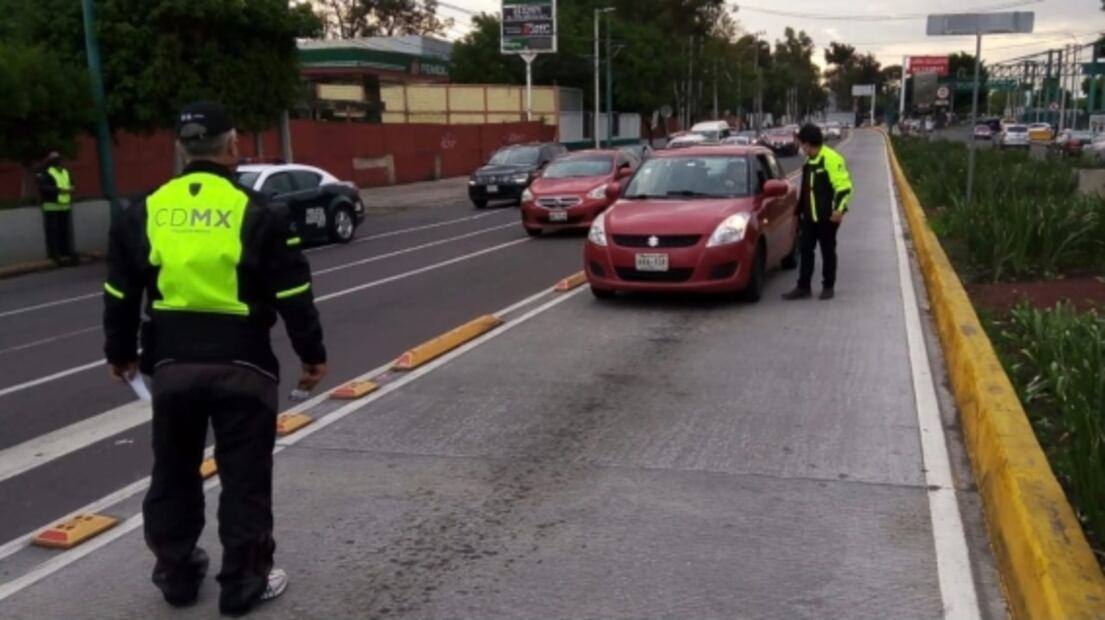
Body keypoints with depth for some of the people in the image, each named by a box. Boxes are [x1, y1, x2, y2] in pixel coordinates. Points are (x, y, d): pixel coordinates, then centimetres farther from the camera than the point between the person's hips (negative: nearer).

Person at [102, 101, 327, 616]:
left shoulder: (145, 212, 4)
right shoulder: (257, 212, -7)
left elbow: (120, 294, 11)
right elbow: (293, 295, -6)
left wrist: (120, 353, 24)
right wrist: (312, 354, 4)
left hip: (172, 363, 4)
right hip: (241, 363, -3)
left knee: (173, 471, 19)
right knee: (244, 476, 7)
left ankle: (176, 574, 31)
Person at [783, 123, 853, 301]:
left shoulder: (831, 159, -14)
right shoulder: (809, 162, 14)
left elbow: (844, 186, -17)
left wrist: (839, 208, -23)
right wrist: (800, 211, 24)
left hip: (827, 216, -8)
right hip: (810, 216, 8)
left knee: (828, 251, 3)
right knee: (806, 250, 6)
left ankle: (828, 287, 14)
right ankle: (803, 287, 11)